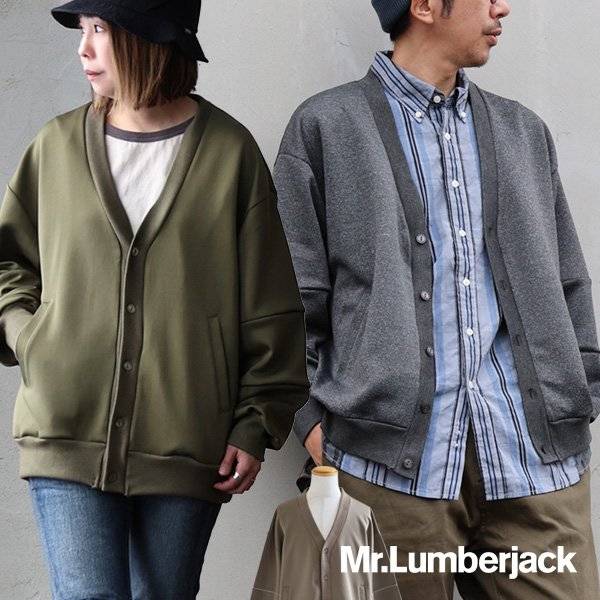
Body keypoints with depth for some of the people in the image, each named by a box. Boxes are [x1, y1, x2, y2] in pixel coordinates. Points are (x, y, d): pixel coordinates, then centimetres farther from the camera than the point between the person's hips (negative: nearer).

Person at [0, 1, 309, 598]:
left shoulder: (229, 151, 0)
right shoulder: (58, 144, 5)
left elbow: (269, 309, 2)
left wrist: (257, 423, 1)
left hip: (188, 448, 0)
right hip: (69, 438, 1)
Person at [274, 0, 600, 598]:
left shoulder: (523, 131, 18)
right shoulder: (325, 126, 6)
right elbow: (295, 297, 3)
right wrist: (313, 418, -4)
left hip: (539, 456, 4)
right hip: (390, 455, -3)